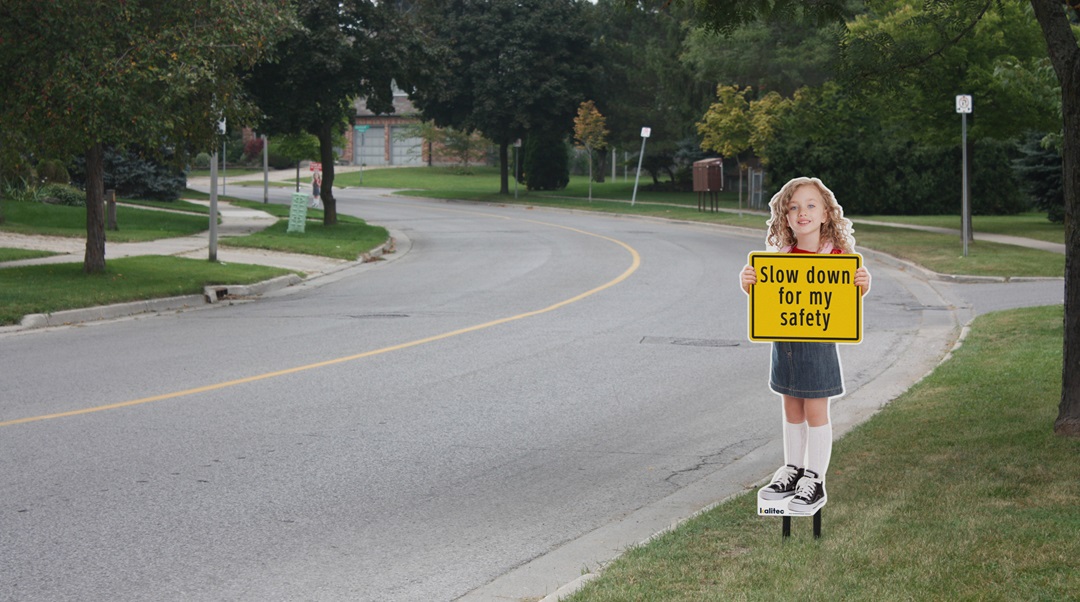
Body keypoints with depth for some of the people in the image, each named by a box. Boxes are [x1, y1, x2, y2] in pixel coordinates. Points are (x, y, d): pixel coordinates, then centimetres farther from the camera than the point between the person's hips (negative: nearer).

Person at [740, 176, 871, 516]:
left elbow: (852, 295, -2)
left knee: (816, 411, 2)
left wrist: (863, 283, -23)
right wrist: (747, 282, -17)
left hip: (818, 344, -4)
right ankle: (792, 472, 28)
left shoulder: (837, 255, -8)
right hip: (784, 343, 4)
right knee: (792, 410, 15)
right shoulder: (779, 257, 1)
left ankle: (814, 482, 11)